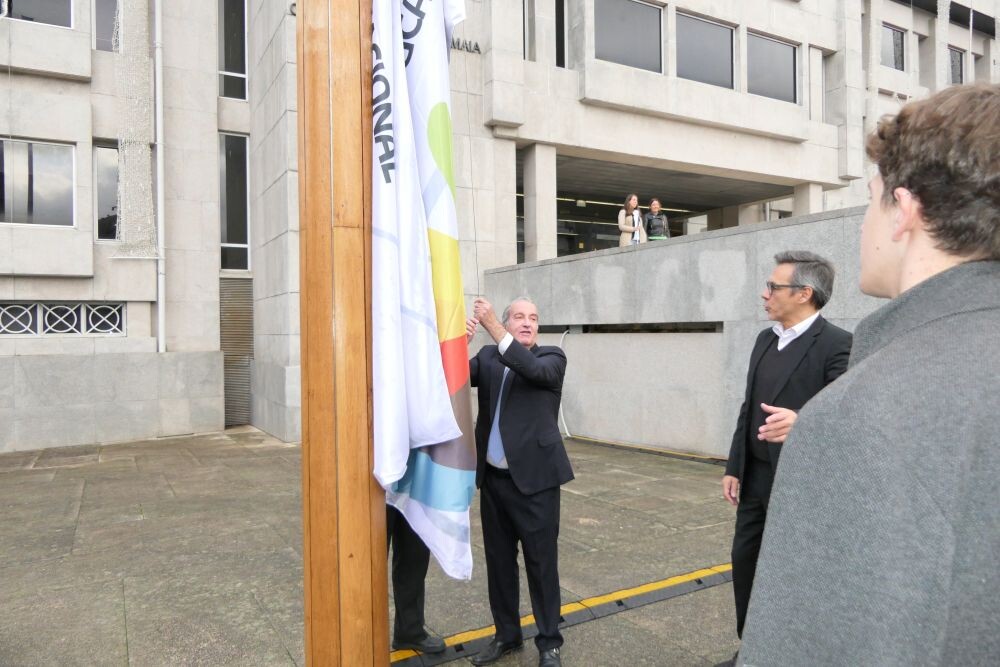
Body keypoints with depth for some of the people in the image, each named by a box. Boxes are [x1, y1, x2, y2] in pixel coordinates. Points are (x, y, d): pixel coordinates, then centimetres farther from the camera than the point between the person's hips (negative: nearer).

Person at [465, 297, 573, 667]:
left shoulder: (552, 357, -2)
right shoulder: (488, 357, 10)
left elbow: (534, 370, -23)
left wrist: (493, 327, -28)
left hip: (534, 478, -4)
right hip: (493, 479, 4)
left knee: (541, 562, 5)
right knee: (499, 561, 14)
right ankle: (506, 634, 31)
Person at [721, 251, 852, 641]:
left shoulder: (837, 344, -15)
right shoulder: (766, 340, 9)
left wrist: (802, 423, -44)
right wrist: (734, 467, 11)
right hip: (756, 477, 8)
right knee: (744, 561, 15)